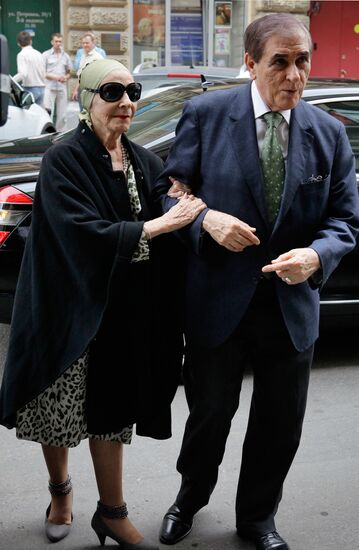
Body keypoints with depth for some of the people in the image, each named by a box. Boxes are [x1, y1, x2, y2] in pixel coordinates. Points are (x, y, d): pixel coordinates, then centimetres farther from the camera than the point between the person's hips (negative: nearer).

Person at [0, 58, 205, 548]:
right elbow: (84, 233, -24)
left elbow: (172, 234, 3)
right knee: (59, 413, 10)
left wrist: (183, 209, -17)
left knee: (111, 414, 12)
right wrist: (160, 225, -23)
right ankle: (60, 491, 38)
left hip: (124, 316, 4)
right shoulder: (63, 162, -12)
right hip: (70, 311, -4)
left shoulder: (146, 163, 5)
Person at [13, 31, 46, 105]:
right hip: (42, 88, 6)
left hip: (30, 89, -6)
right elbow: (44, 73, 14)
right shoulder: (38, 54, 13)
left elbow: (22, 74, -20)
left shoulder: (22, 55, -8)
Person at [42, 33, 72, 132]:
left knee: (62, 115, 5)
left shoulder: (66, 56, 13)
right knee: (47, 112, -14)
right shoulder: (46, 55, 2)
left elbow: (69, 72, 20)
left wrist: (66, 77, -4)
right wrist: (54, 77, -14)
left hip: (62, 87, 4)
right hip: (49, 87, -4)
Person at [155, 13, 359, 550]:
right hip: (218, 301, -2)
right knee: (210, 410, 16)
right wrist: (206, 220, -23)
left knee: (280, 424, 15)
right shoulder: (205, 114, -8)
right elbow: (168, 191, -3)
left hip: (293, 307, 3)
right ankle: (190, 497, 47)